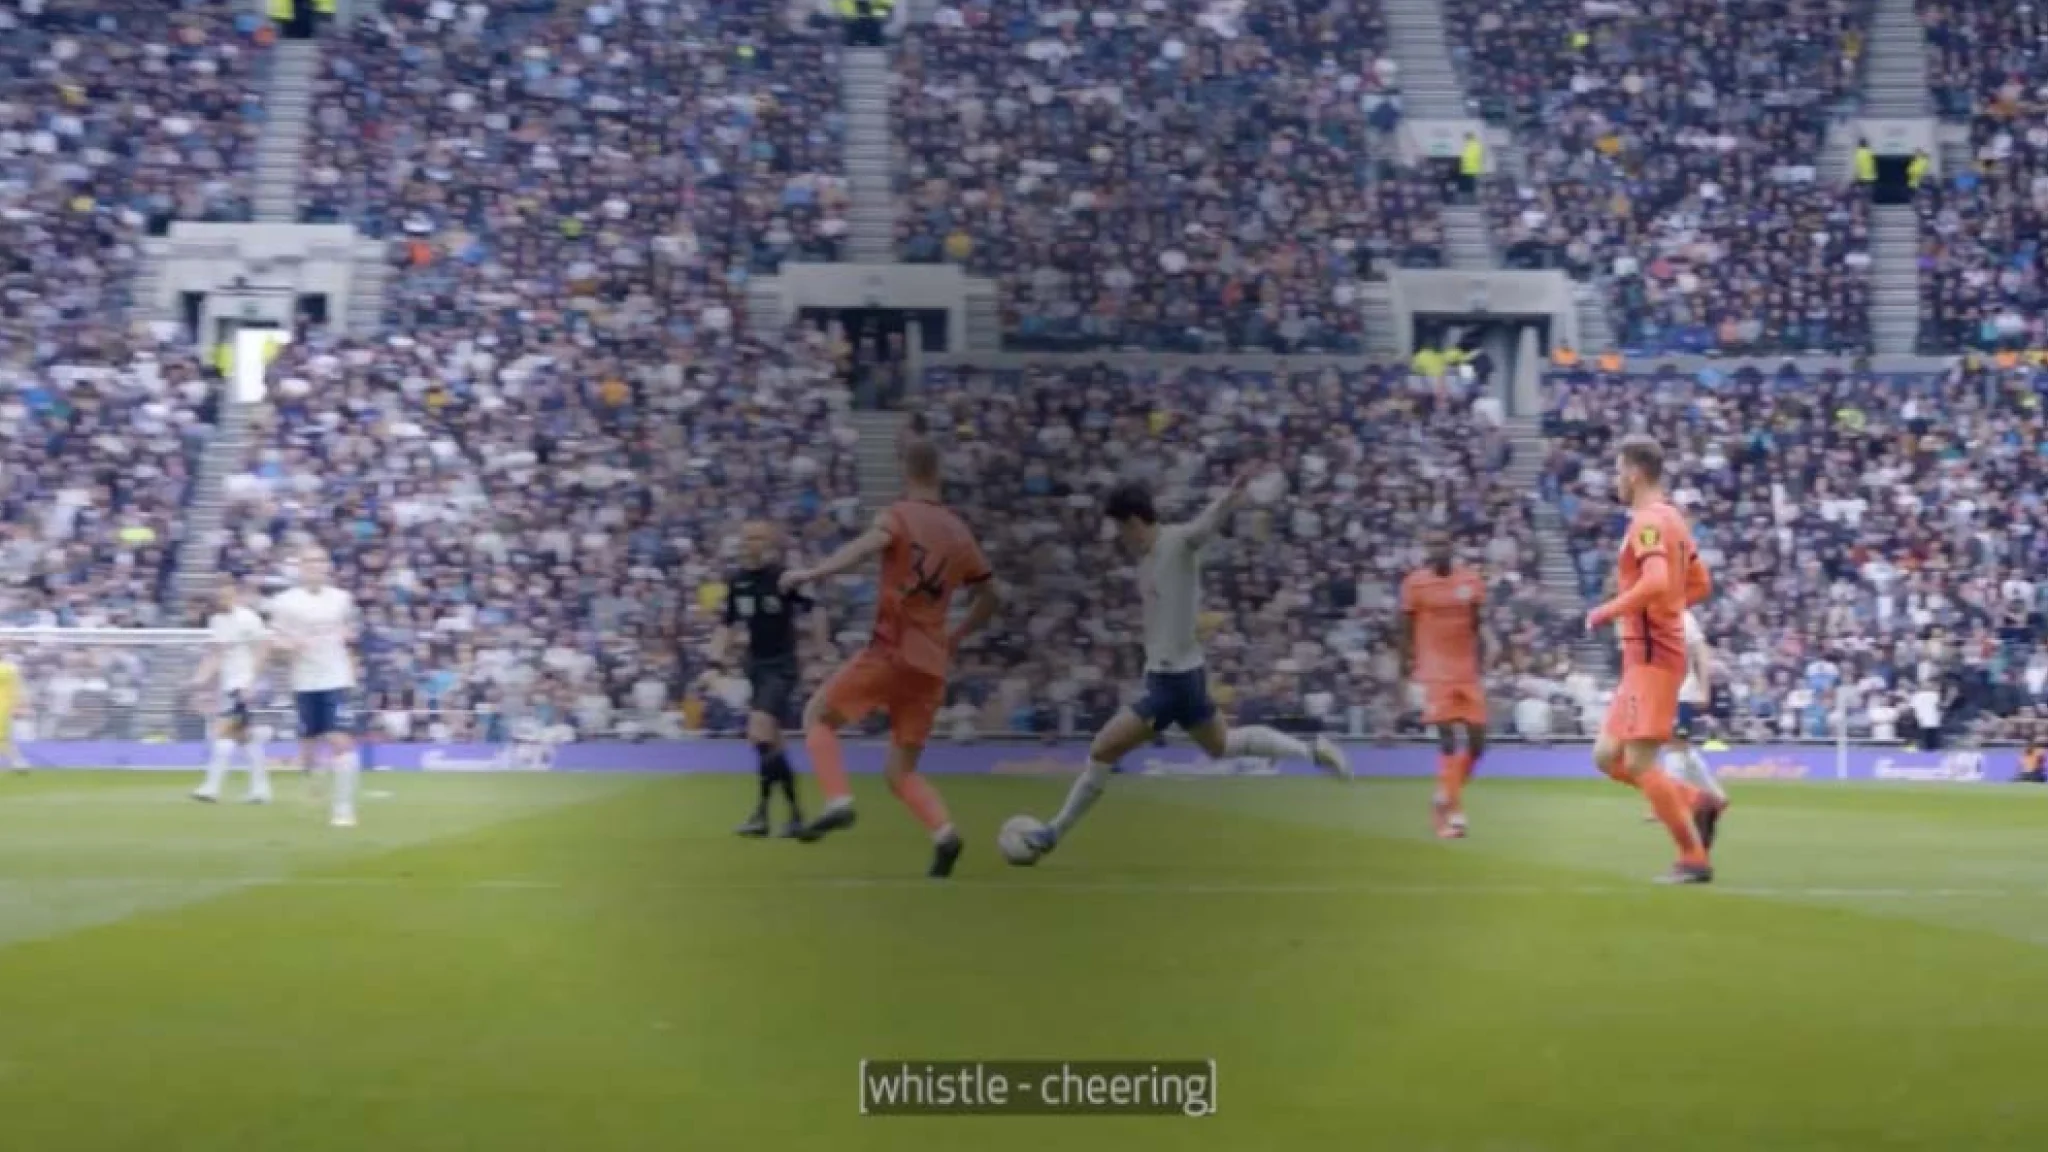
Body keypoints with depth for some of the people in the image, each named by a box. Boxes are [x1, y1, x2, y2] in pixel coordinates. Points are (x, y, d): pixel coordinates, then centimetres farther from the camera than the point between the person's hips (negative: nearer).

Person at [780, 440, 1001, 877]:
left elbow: (868, 544, -26)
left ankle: (838, 802, -9)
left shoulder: (899, 515, -3)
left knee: (817, 715, 12)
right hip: (932, 665, 5)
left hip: (891, 652, -5)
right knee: (900, 771, 13)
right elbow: (989, 598, 22)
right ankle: (943, 832, -13)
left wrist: (813, 573, -31)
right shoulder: (960, 532, 14)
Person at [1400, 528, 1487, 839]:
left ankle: (1445, 797, 24)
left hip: (1467, 671, 4)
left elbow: (1476, 626, 13)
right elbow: (1407, 629, 1)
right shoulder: (1415, 584, -4)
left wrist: (1478, 663, 9)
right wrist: (1407, 666, -1)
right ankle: (1453, 812, -7)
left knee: (1477, 742, 4)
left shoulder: (1471, 580, 5)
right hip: (1436, 671, -4)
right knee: (1448, 740, -12)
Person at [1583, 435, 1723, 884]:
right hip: (1648, 657, 10)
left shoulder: (1648, 522, -14)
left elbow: (1656, 582, -30)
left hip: (1651, 657, -10)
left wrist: (1607, 612, -19)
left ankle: (1694, 858, -6)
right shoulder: (1671, 519, 17)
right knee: (1607, 756, 11)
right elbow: (1701, 584, 24)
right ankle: (1698, 803, 7)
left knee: (1638, 763, -9)